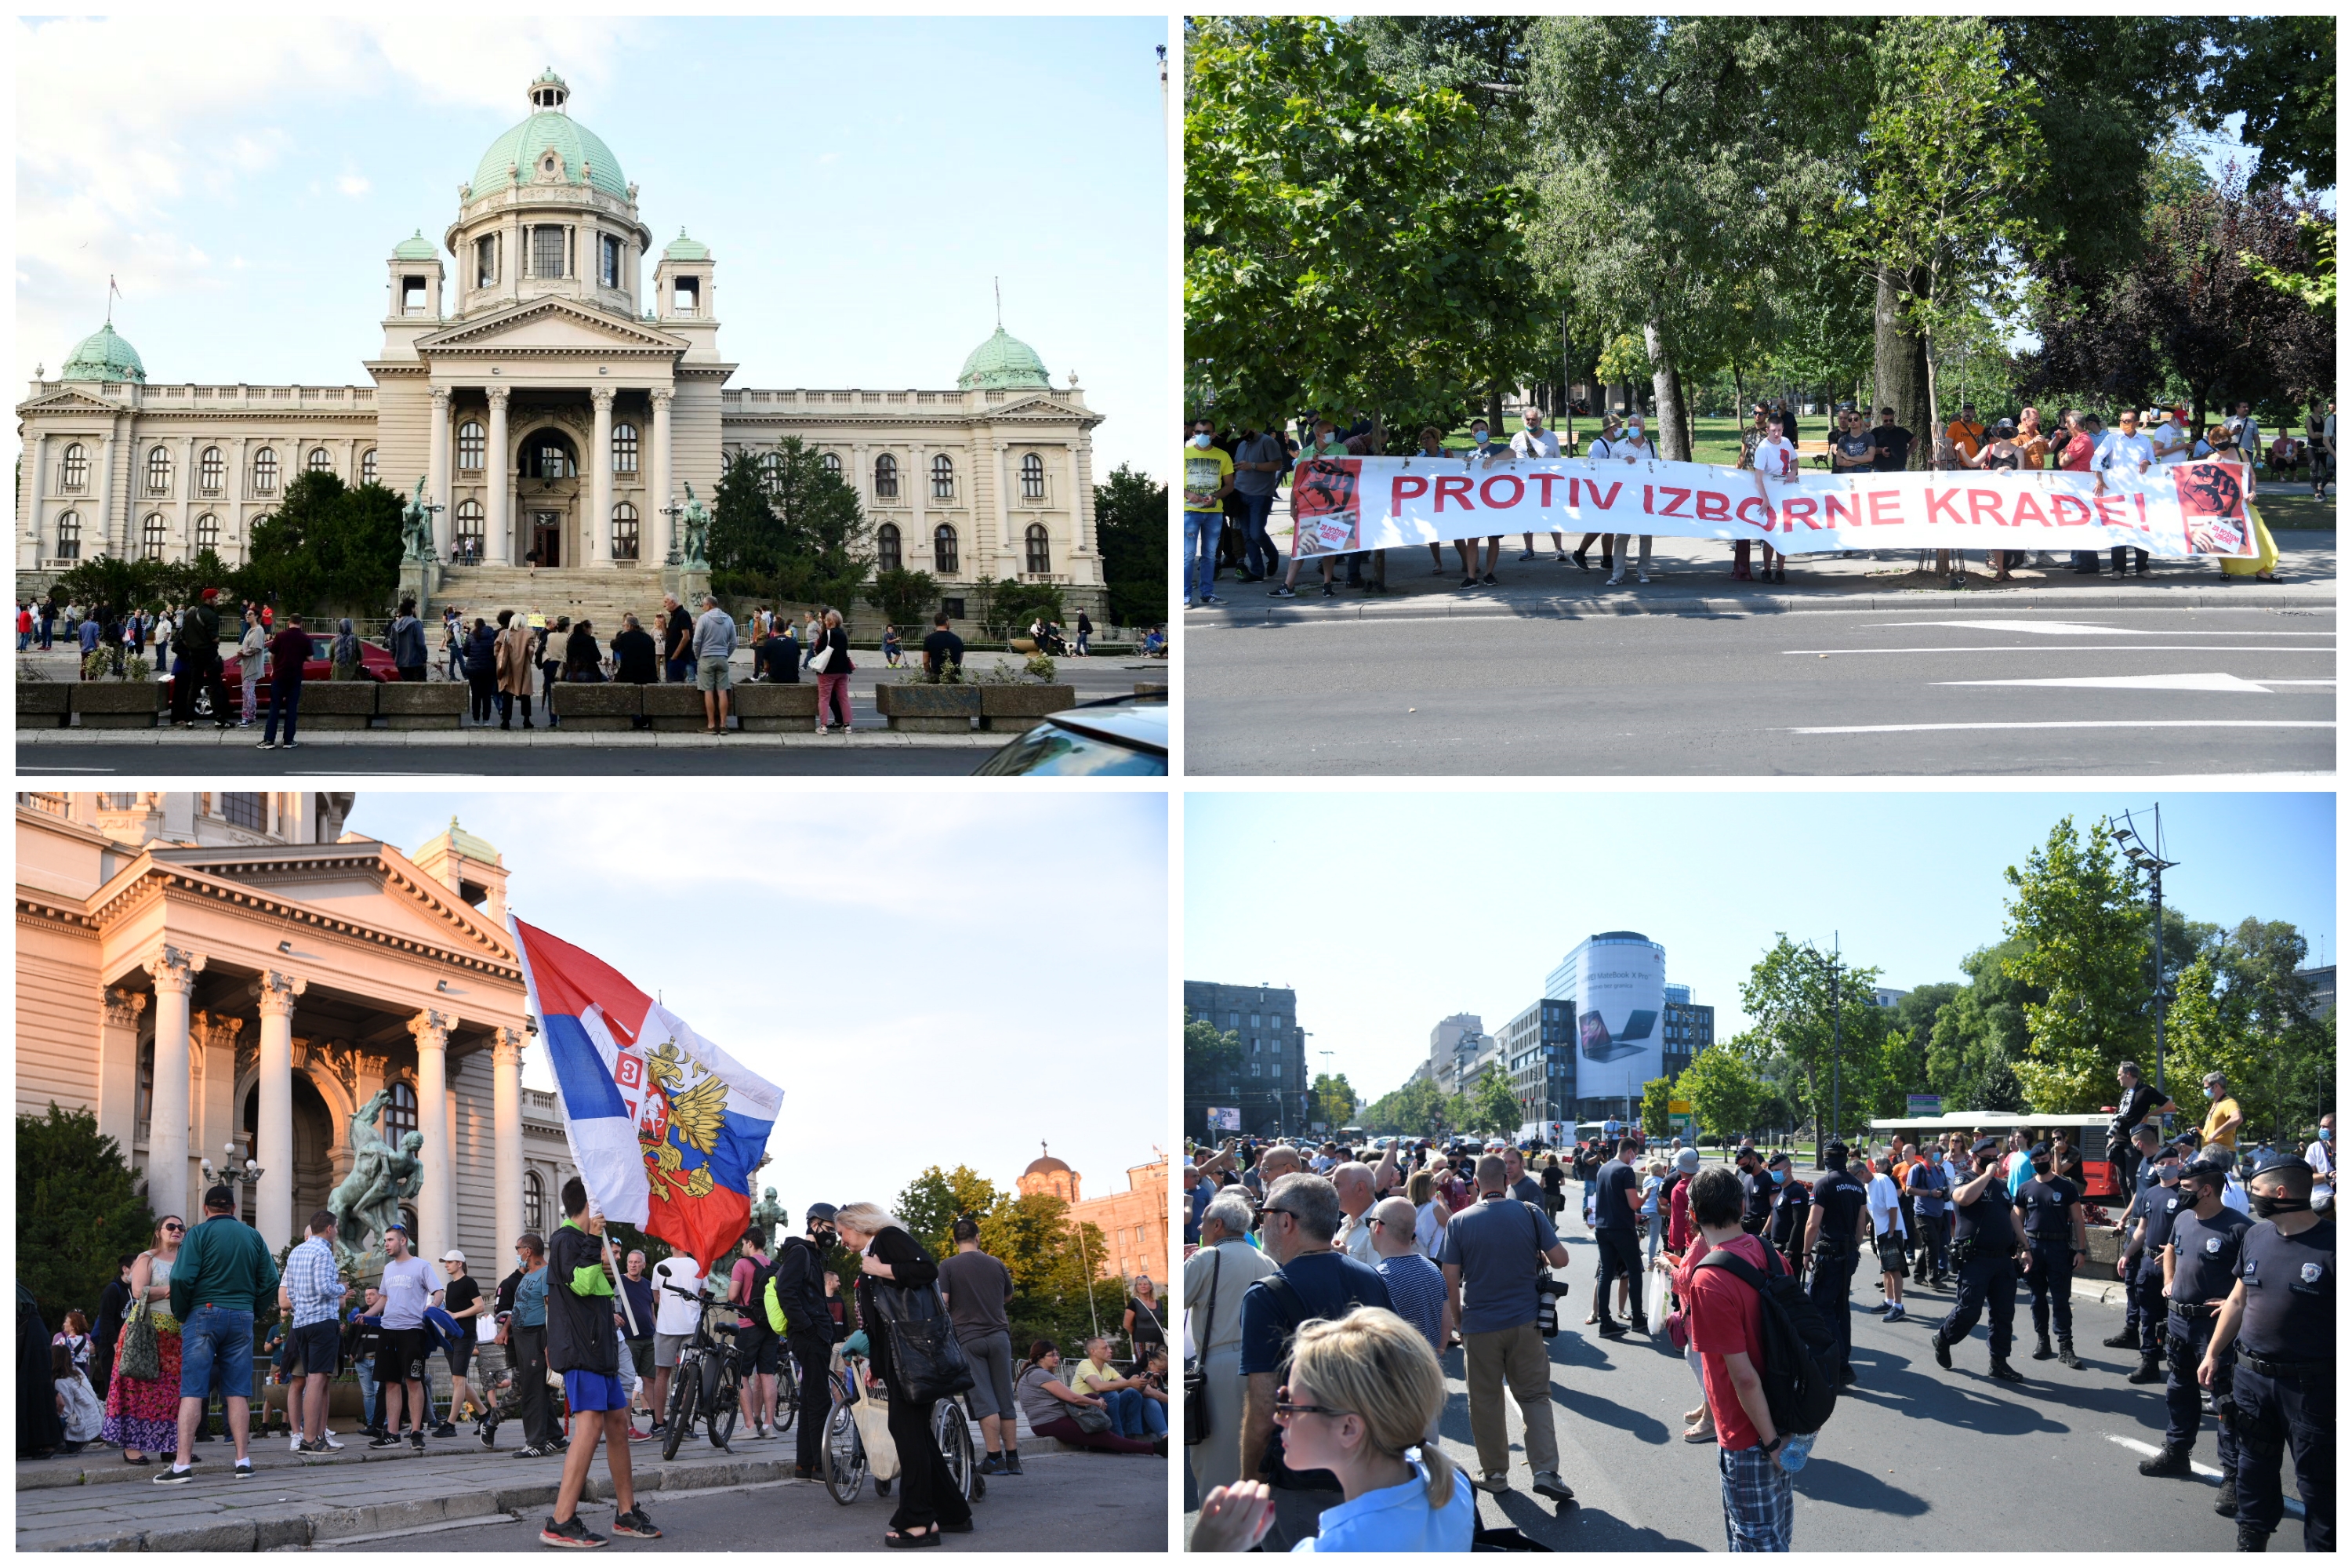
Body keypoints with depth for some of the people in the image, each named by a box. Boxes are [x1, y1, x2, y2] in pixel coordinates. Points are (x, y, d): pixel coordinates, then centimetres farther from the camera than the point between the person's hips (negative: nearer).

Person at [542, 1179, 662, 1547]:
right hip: (579, 1350, -11)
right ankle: (560, 1523, -21)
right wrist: (593, 1242, -22)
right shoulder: (566, 1239, -8)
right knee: (590, 1424, -19)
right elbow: (580, 1284, -22)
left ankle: (627, 1514, 19)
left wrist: (609, 1270, 11)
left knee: (618, 1422, 12)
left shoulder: (584, 1241, 23)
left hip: (599, 1348, 11)